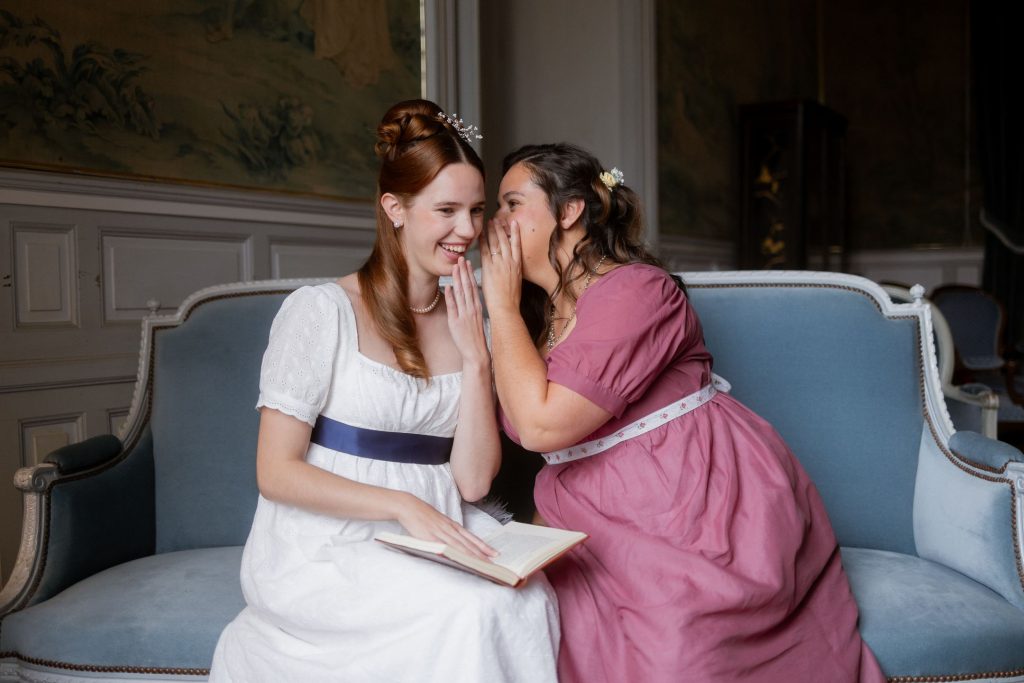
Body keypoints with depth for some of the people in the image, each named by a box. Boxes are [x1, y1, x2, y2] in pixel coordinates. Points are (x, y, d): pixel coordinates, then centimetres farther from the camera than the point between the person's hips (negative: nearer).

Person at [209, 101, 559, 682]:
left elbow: (473, 481, 1)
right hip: (325, 547, -5)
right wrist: (403, 506, -20)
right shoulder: (322, 312, -7)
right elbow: (276, 471, -10)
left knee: (529, 597, -24)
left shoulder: (469, 323, 9)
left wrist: (475, 356, -8)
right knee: (470, 609, -29)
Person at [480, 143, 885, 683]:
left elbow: (542, 426, -20)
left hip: (705, 508, -7)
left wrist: (502, 305, -12)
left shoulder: (635, 291, -13)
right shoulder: (530, 314, 13)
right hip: (610, 527, 7)